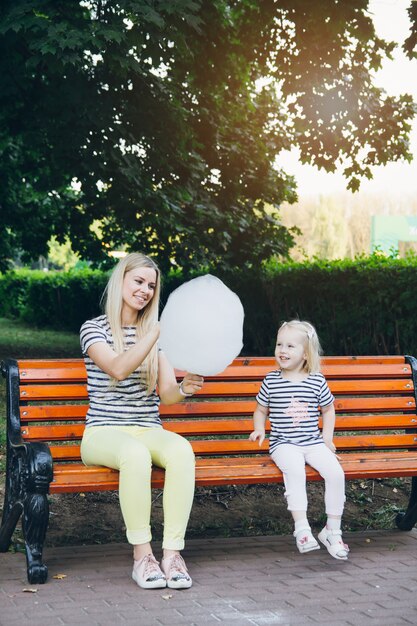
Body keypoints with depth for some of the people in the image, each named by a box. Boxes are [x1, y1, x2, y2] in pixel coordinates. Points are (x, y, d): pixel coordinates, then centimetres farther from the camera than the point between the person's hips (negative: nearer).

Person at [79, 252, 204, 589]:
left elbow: (166, 393, 7)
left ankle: (172, 551, -31)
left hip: (149, 431, 4)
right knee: (135, 454, -39)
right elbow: (118, 369, -19)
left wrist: (184, 388, -17)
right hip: (104, 432, -3)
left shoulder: (155, 332, 16)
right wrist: (158, 332, -28)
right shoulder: (95, 329, 2)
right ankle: (142, 553, -27)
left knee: (182, 450, -32)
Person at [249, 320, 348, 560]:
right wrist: (260, 430, 2)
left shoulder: (317, 381, 6)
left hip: (313, 442, 2)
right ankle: (302, 528, -29)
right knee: (295, 469, -34)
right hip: (283, 443, -2)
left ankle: (333, 530, -6)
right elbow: (261, 410, 19)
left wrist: (327, 437, 9)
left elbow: (328, 410, 19)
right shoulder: (271, 381, 5)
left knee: (336, 472, -21)